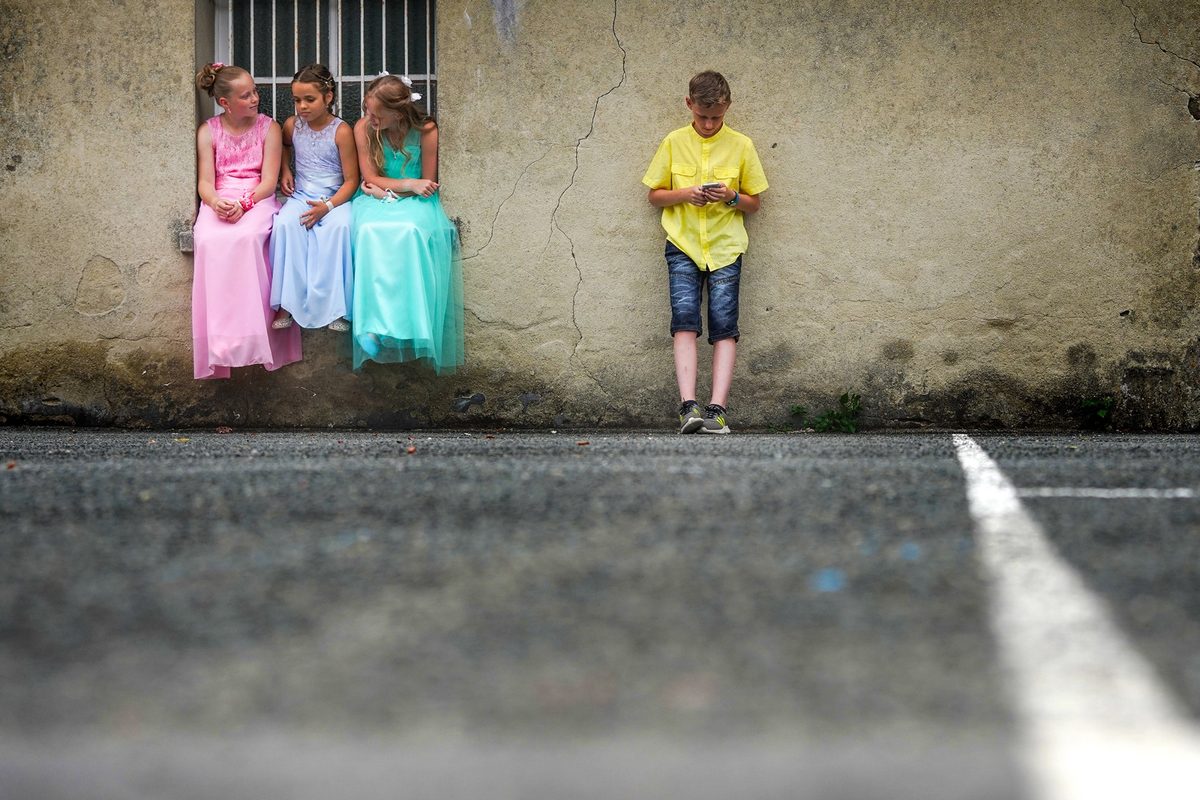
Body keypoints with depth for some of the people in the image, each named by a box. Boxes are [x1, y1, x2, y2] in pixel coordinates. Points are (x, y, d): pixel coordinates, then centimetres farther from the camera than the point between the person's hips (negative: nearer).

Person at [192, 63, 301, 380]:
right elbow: (205, 182, 2)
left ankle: (249, 329, -32)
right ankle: (219, 339, -30)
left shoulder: (268, 128, 4)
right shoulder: (209, 132, 8)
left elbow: (268, 181, -3)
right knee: (210, 241, -32)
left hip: (257, 199, -1)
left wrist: (244, 204, -21)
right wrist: (216, 202, -22)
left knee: (246, 237, -36)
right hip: (220, 201, 1)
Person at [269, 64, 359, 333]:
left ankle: (333, 305, -28)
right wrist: (285, 171, 13)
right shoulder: (292, 125, 5)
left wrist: (328, 206, -21)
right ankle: (286, 303, -27)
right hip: (301, 196, 3)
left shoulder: (341, 131, -8)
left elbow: (351, 180, -7)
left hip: (334, 197, -3)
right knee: (286, 223, -30)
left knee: (339, 225, -36)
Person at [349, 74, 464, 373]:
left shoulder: (425, 131, -10)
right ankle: (373, 323, -39)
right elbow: (370, 179, -3)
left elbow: (428, 184, -4)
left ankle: (411, 323, -36)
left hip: (413, 202, -1)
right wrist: (409, 185, -14)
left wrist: (388, 191, -10)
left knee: (411, 231, -37)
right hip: (377, 201, 1)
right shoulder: (363, 128, -5)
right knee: (369, 231, -34)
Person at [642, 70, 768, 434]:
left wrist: (732, 197, -11)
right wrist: (684, 194, -9)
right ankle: (688, 406, -21)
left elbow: (754, 203, 10)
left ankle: (717, 409, -10)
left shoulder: (741, 145, 5)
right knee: (684, 320, -15)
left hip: (725, 247, 0)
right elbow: (655, 196, 11)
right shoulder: (674, 142, 6)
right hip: (682, 246, 0)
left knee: (724, 327, -8)